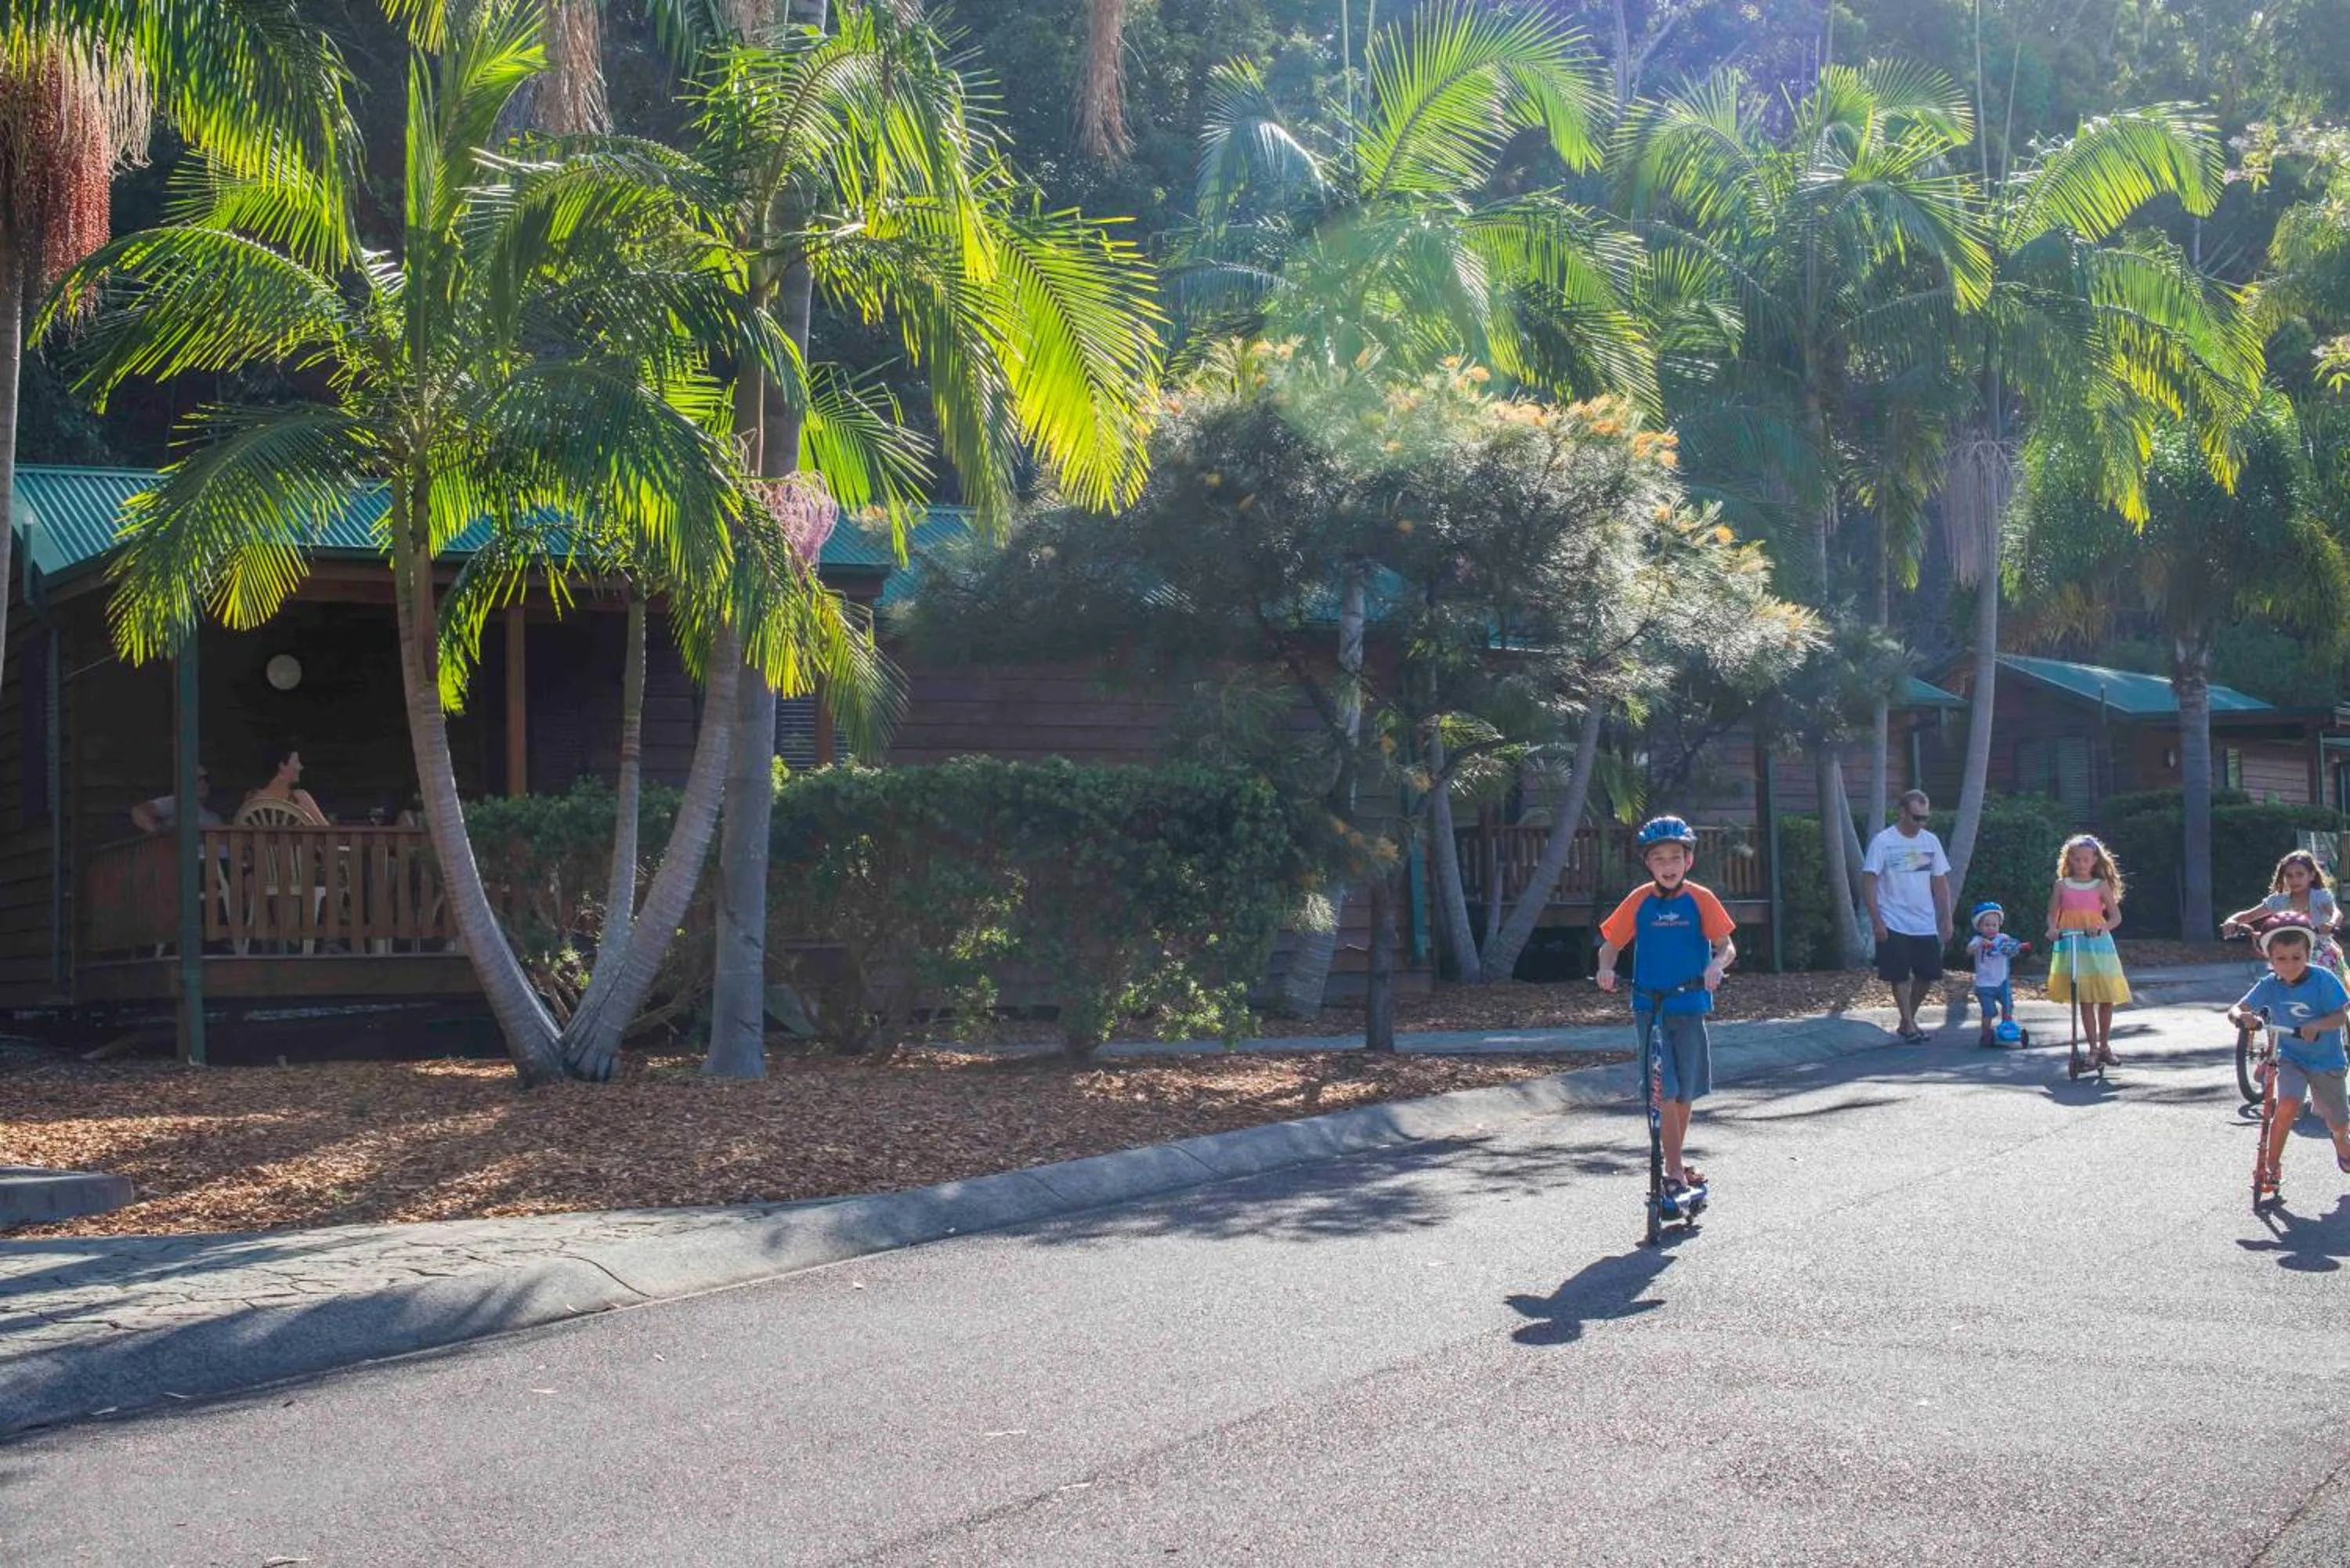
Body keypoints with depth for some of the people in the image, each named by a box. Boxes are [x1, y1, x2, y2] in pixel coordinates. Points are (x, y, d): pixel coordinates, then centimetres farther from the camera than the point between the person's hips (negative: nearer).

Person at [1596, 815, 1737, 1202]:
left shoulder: (1700, 899, -3)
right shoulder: (1639, 901, -2)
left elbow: (1726, 946, -4)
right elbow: (1611, 944, 4)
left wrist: (1716, 964, -25)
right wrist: (1606, 968, -16)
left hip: (1690, 1005, 1)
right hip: (1649, 1006, -1)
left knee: (1686, 1089, 11)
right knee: (1664, 1089, -10)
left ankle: (1677, 1155, 32)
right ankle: (1674, 1170, -6)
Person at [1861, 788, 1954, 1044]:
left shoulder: (1931, 841, 7)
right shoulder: (1883, 842, -9)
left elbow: (1941, 883, 11)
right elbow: (1869, 883, -10)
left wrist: (1946, 919, 6)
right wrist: (1877, 921, -15)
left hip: (1926, 924, 5)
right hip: (1895, 925, -5)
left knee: (1927, 974, 7)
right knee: (1900, 976, -2)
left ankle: (1908, 1020, 24)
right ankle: (1909, 1026, 7)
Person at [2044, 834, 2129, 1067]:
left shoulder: (2101, 885, 6)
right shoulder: (2062, 885, 8)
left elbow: (2116, 916, 0)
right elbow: (2052, 915, 10)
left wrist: (2103, 928, -20)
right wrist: (2053, 929, -13)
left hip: (2098, 943, 1)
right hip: (2070, 945, 0)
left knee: (2106, 998, 2)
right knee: (2085, 999, -4)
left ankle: (2104, 1045, 18)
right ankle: (2093, 1048, 1)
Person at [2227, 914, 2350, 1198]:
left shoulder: (2323, 980, -19)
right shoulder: (2269, 985, -12)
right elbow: (2236, 1009, -13)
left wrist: (2316, 1026, -38)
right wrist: (2241, 1016, -37)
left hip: (2327, 1060, -1)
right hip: (2290, 1058, 1)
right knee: (2287, 1105, -25)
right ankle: (2272, 1164, -12)